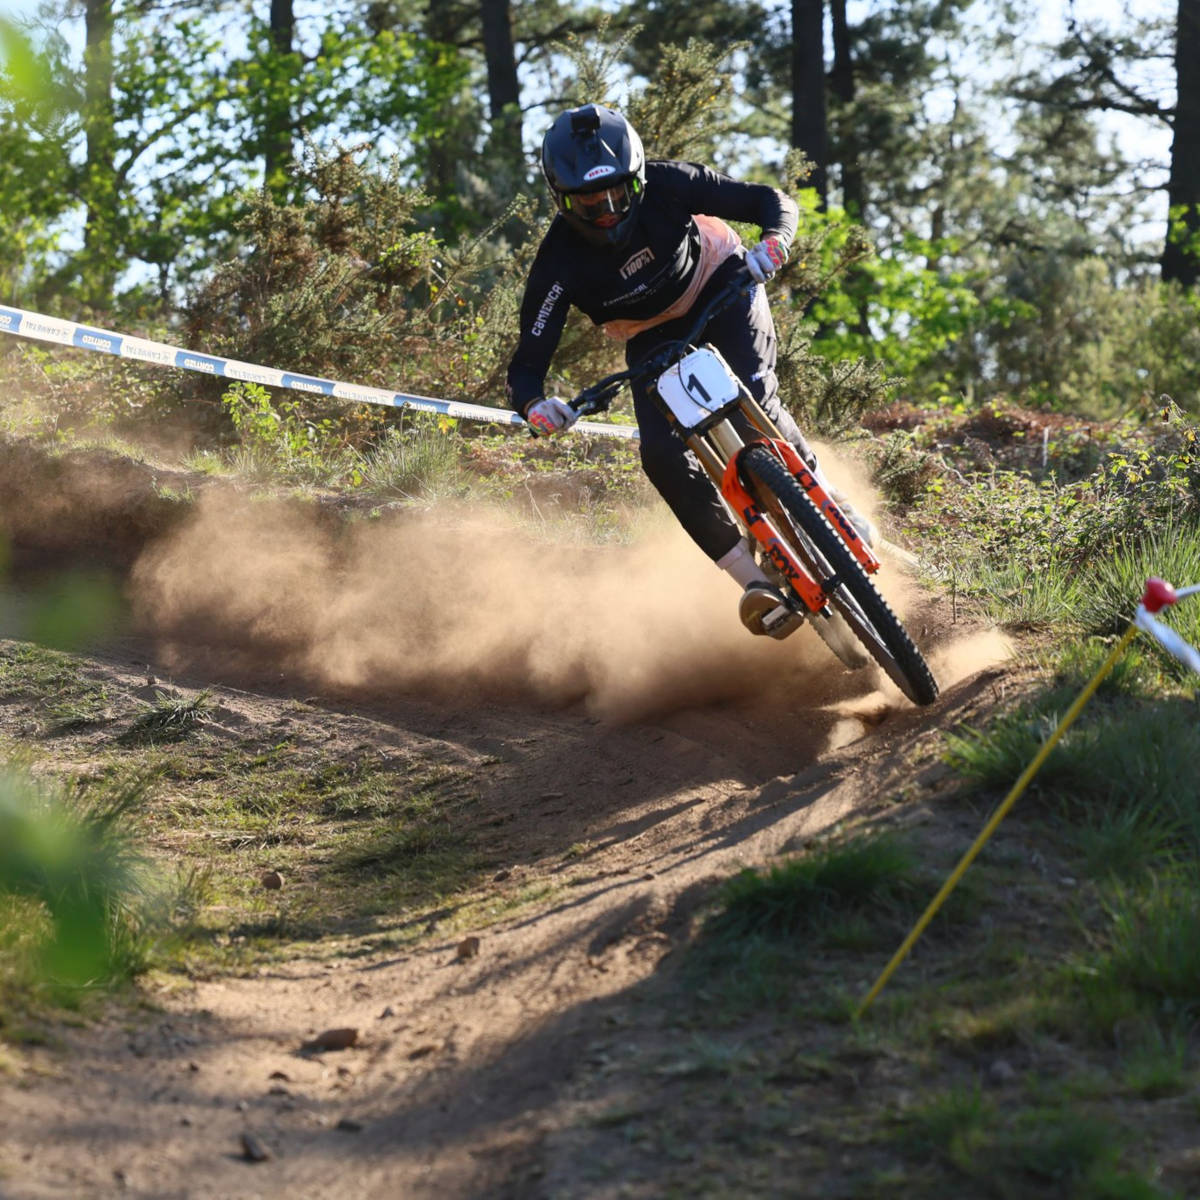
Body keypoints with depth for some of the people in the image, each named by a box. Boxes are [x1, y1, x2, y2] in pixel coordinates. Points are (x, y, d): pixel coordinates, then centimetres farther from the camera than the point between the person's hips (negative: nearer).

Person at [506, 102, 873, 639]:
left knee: (752, 398, -28)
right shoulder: (559, 262, -27)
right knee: (662, 455, -21)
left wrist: (772, 242, -45)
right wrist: (533, 404, -48)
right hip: (653, 337, 1)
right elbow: (527, 363, -26)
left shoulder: (666, 186, -29)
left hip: (722, 289, -1)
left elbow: (774, 202, -23)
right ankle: (755, 582, -17)